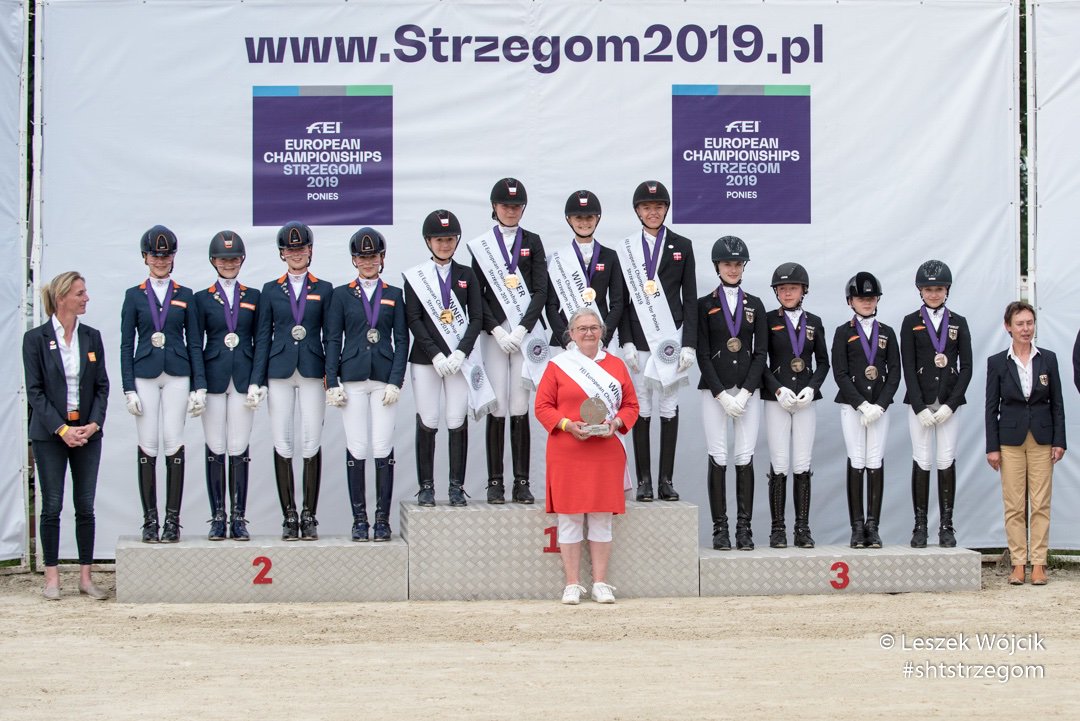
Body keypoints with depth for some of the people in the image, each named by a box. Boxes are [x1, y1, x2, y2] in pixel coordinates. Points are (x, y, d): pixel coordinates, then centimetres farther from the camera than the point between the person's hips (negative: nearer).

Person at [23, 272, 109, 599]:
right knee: (52, 506, 1)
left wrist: (93, 424, -7)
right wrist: (61, 429, -13)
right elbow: (34, 390, -6)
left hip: (87, 433, 3)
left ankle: (85, 577, 9)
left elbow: (102, 386, 8)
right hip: (50, 434, -3)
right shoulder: (35, 338, -3)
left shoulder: (92, 337, 7)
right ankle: (52, 577, 9)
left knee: (86, 507, 4)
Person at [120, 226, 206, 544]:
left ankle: (173, 520, 0)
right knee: (147, 446, -1)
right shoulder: (134, 296, 8)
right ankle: (149, 520, 4)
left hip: (177, 376, 0)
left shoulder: (185, 296, 9)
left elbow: (194, 344, 8)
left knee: (174, 444, -5)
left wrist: (199, 387, 1)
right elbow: (126, 344, 6)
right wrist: (129, 389, -2)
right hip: (145, 377, 0)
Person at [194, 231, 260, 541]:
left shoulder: (254, 297, 11)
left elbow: (260, 342, 9)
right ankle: (218, 518, 7)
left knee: (239, 450, -2)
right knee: (215, 450, 1)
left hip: (243, 379, 0)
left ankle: (238, 518, 3)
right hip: (214, 380, 0)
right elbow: (195, 345, 5)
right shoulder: (202, 298, 7)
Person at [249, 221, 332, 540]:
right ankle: (289, 517, 5)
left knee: (312, 443, -4)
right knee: (282, 445, -1)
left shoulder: (324, 290, 9)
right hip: (280, 373, 1)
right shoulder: (271, 290, 10)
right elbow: (263, 337, 8)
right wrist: (256, 380, 1)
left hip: (312, 371, -1)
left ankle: (309, 516, 2)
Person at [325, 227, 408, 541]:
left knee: (383, 448, -4)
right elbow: (333, 340, 7)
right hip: (353, 378, 0)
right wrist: (332, 382, -2)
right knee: (356, 449, -2)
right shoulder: (342, 294, 9)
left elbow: (402, 340, 7)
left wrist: (396, 382, -4)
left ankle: (382, 519, 2)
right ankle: (359, 519, 4)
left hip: (384, 379, 0)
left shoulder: (394, 295, 11)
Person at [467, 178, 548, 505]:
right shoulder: (481, 245, 7)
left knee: (520, 408, -1)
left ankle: (522, 482, 2)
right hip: (494, 333, 0)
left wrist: (521, 330, -9)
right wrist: (497, 331, -9)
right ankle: (495, 482, 2)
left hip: (525, 332, 0)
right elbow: (477, 295, 3)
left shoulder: (532, 242, 9)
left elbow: (540, 291, 2)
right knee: (497, 407, -1)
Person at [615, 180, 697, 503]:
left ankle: (666, 479, 6)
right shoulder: (625, 248, 7)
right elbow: (621, 300, 5)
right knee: (641, 411, 1)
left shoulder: (682, 246, 7)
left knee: (669, 410, 2)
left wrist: (689, 344, -3)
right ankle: (643, 480, 6)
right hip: (639, 341, 0)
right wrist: (626, 342, -5)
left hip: (671, 339, 0)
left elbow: (690, 299, 5)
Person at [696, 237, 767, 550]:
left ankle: (744, 528, 3)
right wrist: (722, 395, -10)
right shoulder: (705, 305, 4)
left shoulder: (755, 305, 9)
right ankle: (720, 529, 2)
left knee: (745, 459, -1)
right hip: (714, 390, -1)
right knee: (718, 459, -3)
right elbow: (703, 354, -2)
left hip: (748, 391, 2)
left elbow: (760, 353, 4)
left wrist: (744, 394, -7)